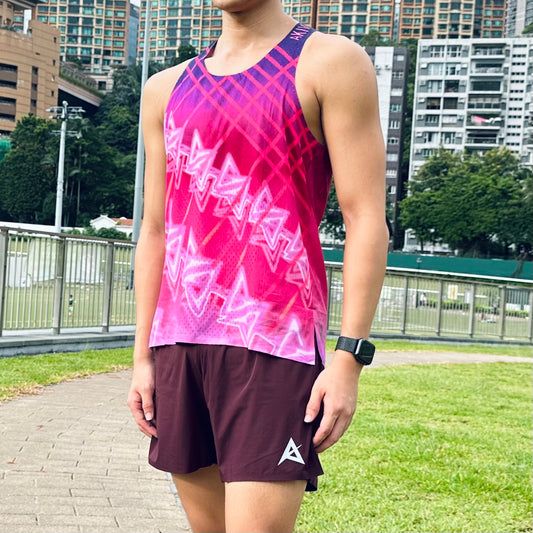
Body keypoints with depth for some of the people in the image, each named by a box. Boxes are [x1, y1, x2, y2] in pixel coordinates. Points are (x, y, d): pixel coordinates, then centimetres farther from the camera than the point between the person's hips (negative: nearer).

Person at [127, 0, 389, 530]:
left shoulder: (330, 63, 1)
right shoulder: (166, 89, 17)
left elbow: (366, 219, -6)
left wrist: (349, 358, -13)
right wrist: (142, 356, 12)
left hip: (272, 342, -5)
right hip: (177, 342, 6)